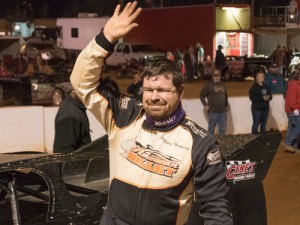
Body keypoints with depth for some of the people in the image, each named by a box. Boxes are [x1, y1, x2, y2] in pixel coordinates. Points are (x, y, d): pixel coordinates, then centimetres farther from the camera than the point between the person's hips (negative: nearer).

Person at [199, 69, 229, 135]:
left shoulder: (222, 84, 10)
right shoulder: (209, 85, -6)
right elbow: (201, 95, -2)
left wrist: (226, 105, 18)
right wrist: (205, 105, -6)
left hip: (223, 111, 5)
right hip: (213, 111, -5)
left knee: (223, 128, 11)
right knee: (211, 127, 5)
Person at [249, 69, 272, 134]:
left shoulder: (266, 87, 11)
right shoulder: (254, 87, -7)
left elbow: (270, 95, 14)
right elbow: (252, 97, -17)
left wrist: (268, 97, -11)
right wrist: (262, 98, -20)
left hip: (265, 108, 6)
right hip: (257, 108, -6)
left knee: (264, 124, 12)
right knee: (256, 124, -4)